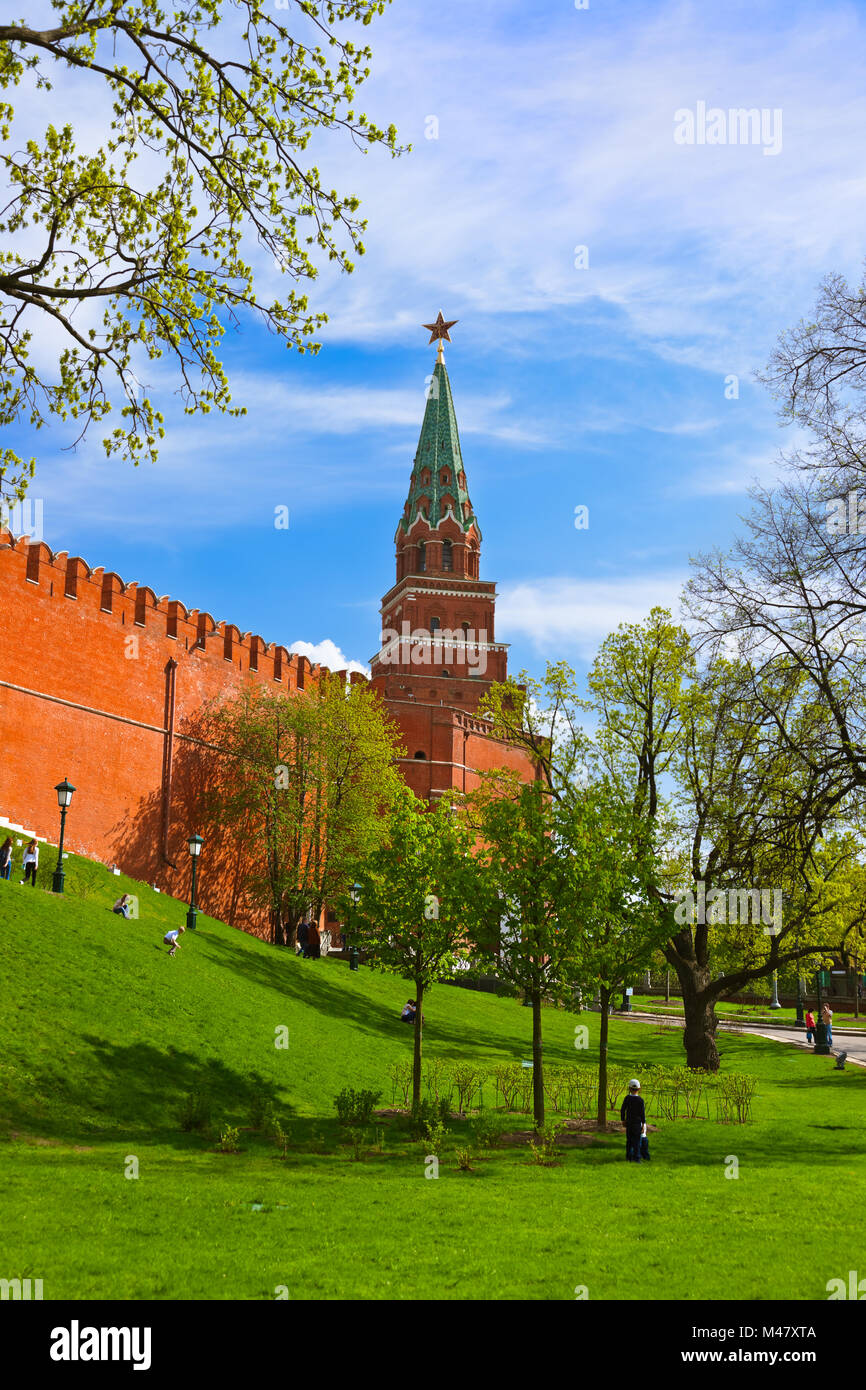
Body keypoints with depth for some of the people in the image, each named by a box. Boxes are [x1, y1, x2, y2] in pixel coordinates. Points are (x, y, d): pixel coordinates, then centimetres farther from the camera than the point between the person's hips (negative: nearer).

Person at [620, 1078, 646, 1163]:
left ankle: (629, 1157, 15)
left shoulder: (627, 1098, -4)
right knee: (637, 1141, 2)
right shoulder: (640, 1100, -10)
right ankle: (636, 1158, 0)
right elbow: (642, 1113, -10)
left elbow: (622, 1110, -2)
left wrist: (623, 1120, 10)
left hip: (629, 1122, 3)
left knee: (629, 1140, 13)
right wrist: (643, 1125, -5)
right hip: (637, 1123, -3)